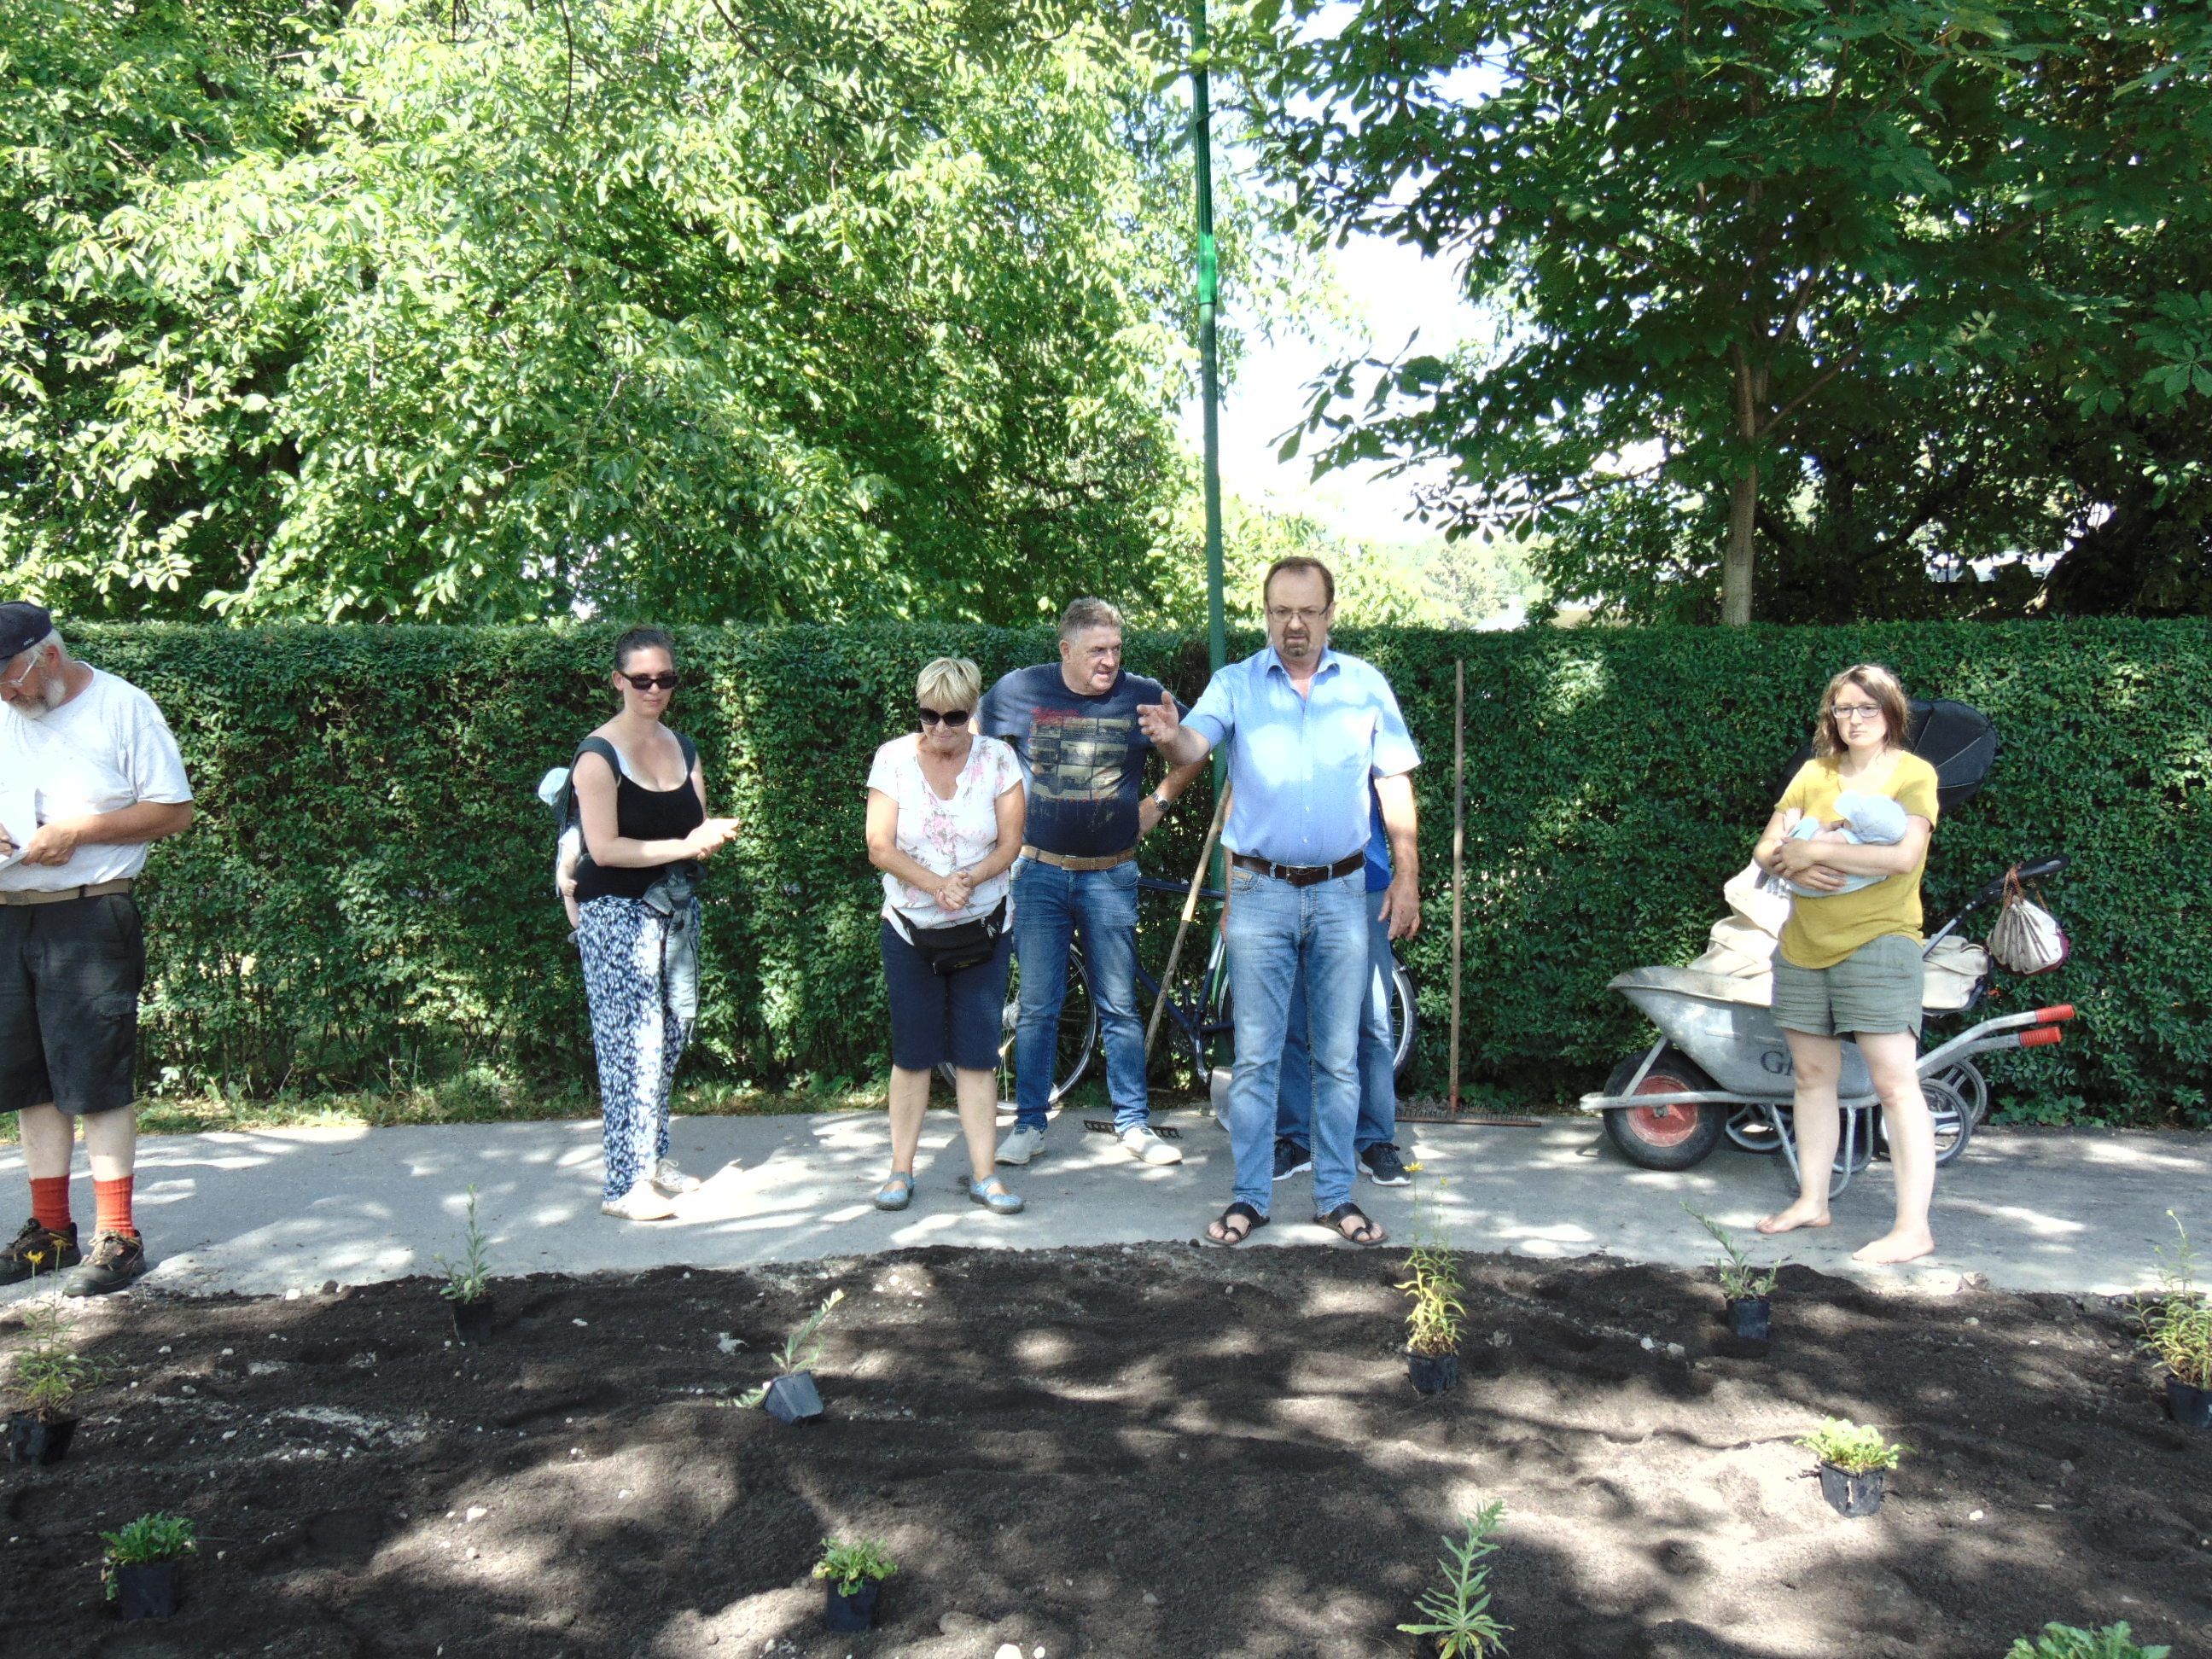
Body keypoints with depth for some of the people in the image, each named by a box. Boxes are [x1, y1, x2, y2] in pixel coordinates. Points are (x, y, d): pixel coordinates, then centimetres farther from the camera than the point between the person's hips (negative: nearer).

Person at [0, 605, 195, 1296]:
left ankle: (118, 1238, 3)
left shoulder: (121, 707, -5)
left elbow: (175, 810, -7)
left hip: (88, 918, -6)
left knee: (96, 1080, -4)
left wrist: (78, 831, -16)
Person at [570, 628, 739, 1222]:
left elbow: (698, 830, 12)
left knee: (672, 1032, 10)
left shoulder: (684, 749, 12)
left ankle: (654, 1159, 23)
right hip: (617, 912, -7)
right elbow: (604, 849, -17)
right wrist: (685, 845, -19)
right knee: (632, 1040, -8)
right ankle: (625, 1184, -2)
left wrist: (711, 836, -12)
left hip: (675, 907, 7)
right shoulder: (599, 755, -10)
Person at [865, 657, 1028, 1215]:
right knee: (913, 1054, 5)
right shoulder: (893, 758, -4)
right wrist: (936, 884, -23)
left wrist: (969, 879, -22)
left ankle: (983, 1174, 10)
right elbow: (880, 847, -9)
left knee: (978, 1054, 2)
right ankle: (901, 1171, 17)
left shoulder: (997, 759, -2)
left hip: (983, 930, 0)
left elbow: (1010, 844, -3)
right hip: (910, 930, 0)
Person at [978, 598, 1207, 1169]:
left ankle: (1134, 1123, 18)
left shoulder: (1142, 694, -2)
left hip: (1111, 876, 0)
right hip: (1039, 871, 0)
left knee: (1120, 1007, 6)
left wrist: (1159, 802, 6)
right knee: (1037, 1007, 5)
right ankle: (1029, 1123, 17)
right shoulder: (1020, 689, -2)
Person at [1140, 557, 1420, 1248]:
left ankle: (1336, 1196, 20)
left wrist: (1407, 874, 0)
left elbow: (1395, 784, 7)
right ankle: (1249, 1196, 15)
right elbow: (1195, 744, -16)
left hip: (1342, 893, 1)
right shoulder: (1236, 683, 2)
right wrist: (1170, 737, -40)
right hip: (1260, 893, -1)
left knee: (1339, 1056, 9)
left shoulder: (1366, 685, 6)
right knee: (1254, 1055, 3)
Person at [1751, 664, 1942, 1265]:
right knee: (1813, 1075, 12)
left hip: (1877, 942, -6)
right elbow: (1767, 848, 8)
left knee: (1895, 1083, -8)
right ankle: (1812, 1201, 24)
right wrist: (1795, 867, -14)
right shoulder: (1815, 773, 11)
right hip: (1803, 944, 6)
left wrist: (1815, 850, -15)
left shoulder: (1913, 773, -3)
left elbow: (1905, 855, -18)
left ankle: (1913, 1227, -4)